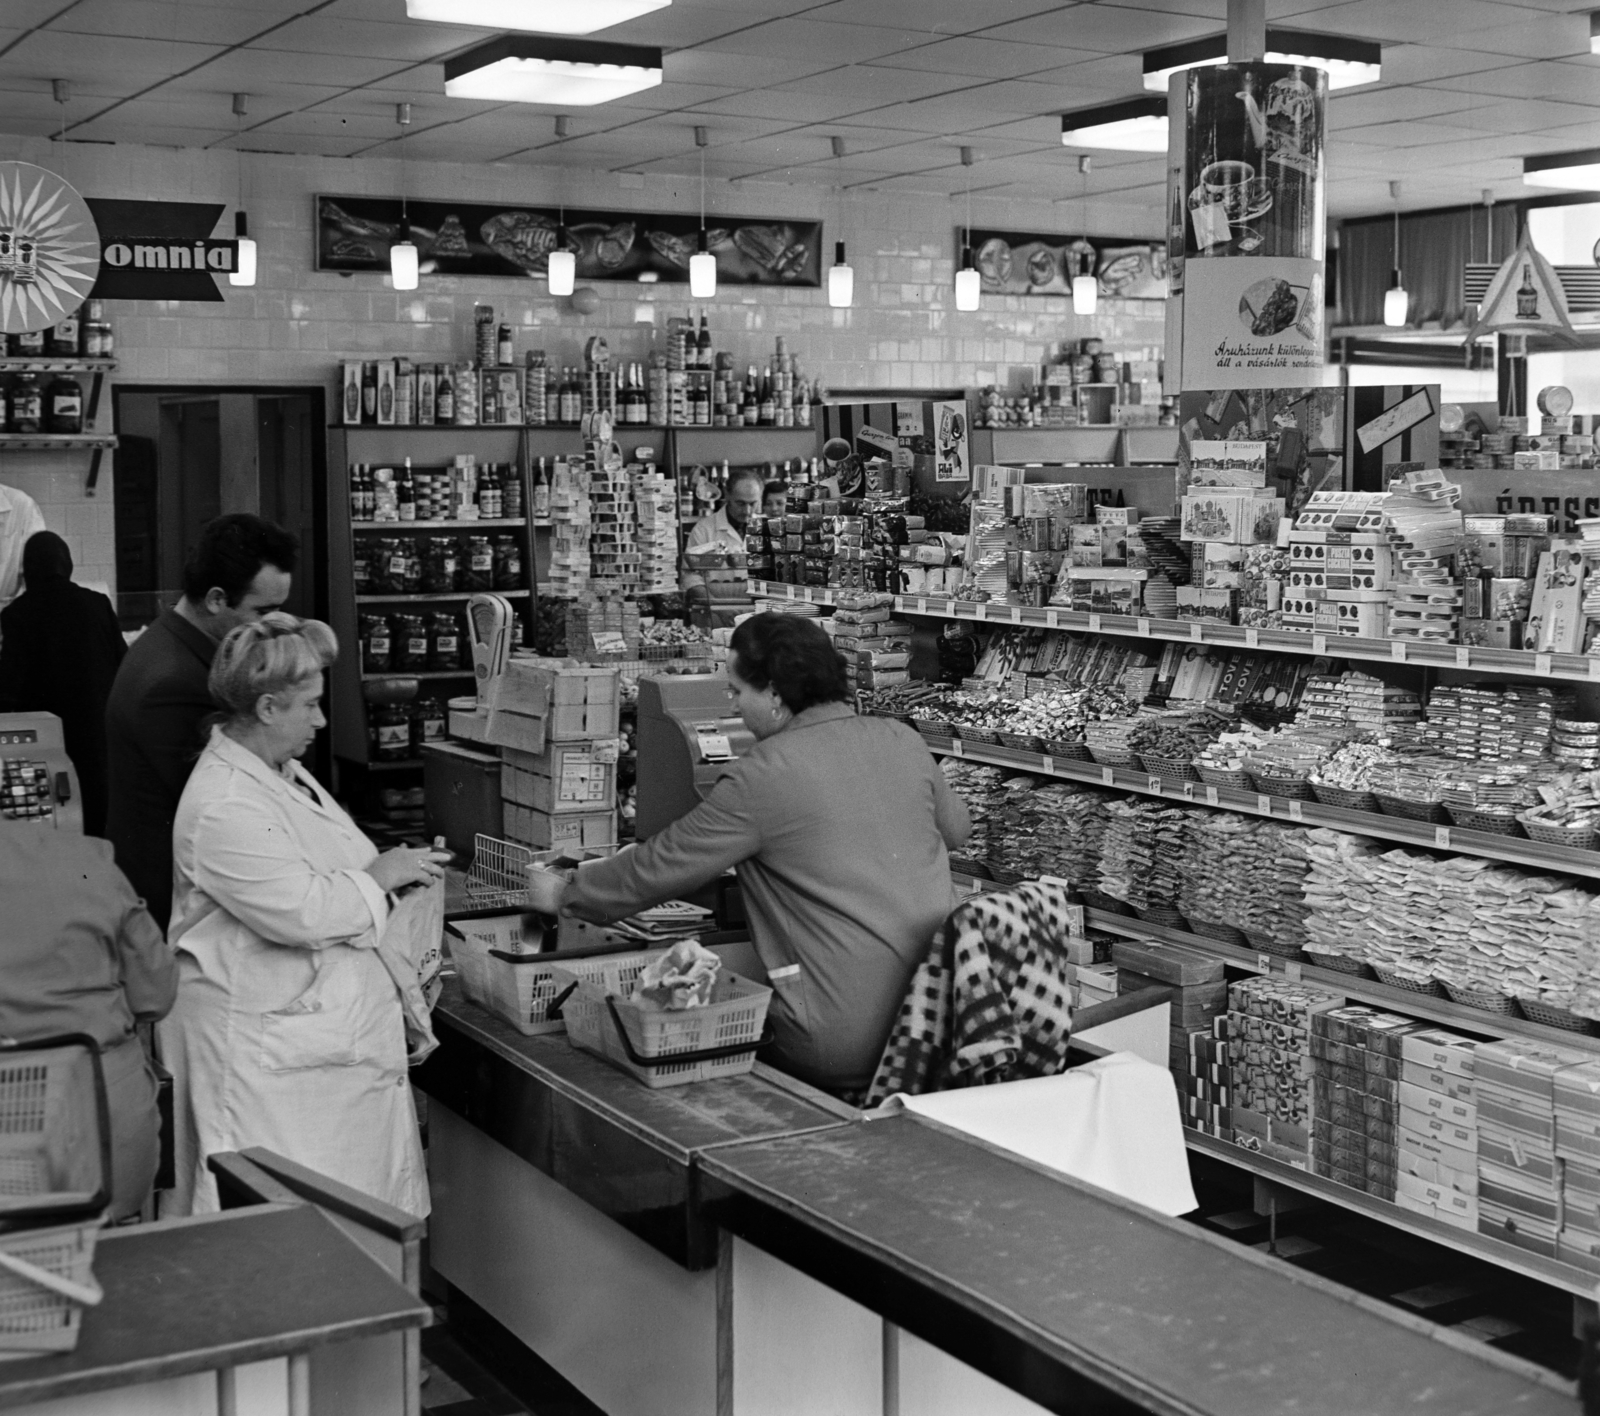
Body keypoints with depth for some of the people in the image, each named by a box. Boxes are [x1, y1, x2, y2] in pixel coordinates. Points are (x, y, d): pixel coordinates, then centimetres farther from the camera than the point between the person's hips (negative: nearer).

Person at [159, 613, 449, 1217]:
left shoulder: (283, 772, 12)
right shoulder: (224, 808, -22)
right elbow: (299, 912, -26)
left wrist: (394, 869, 10)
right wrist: (377, 877, -12)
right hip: (266, 1048, -10)